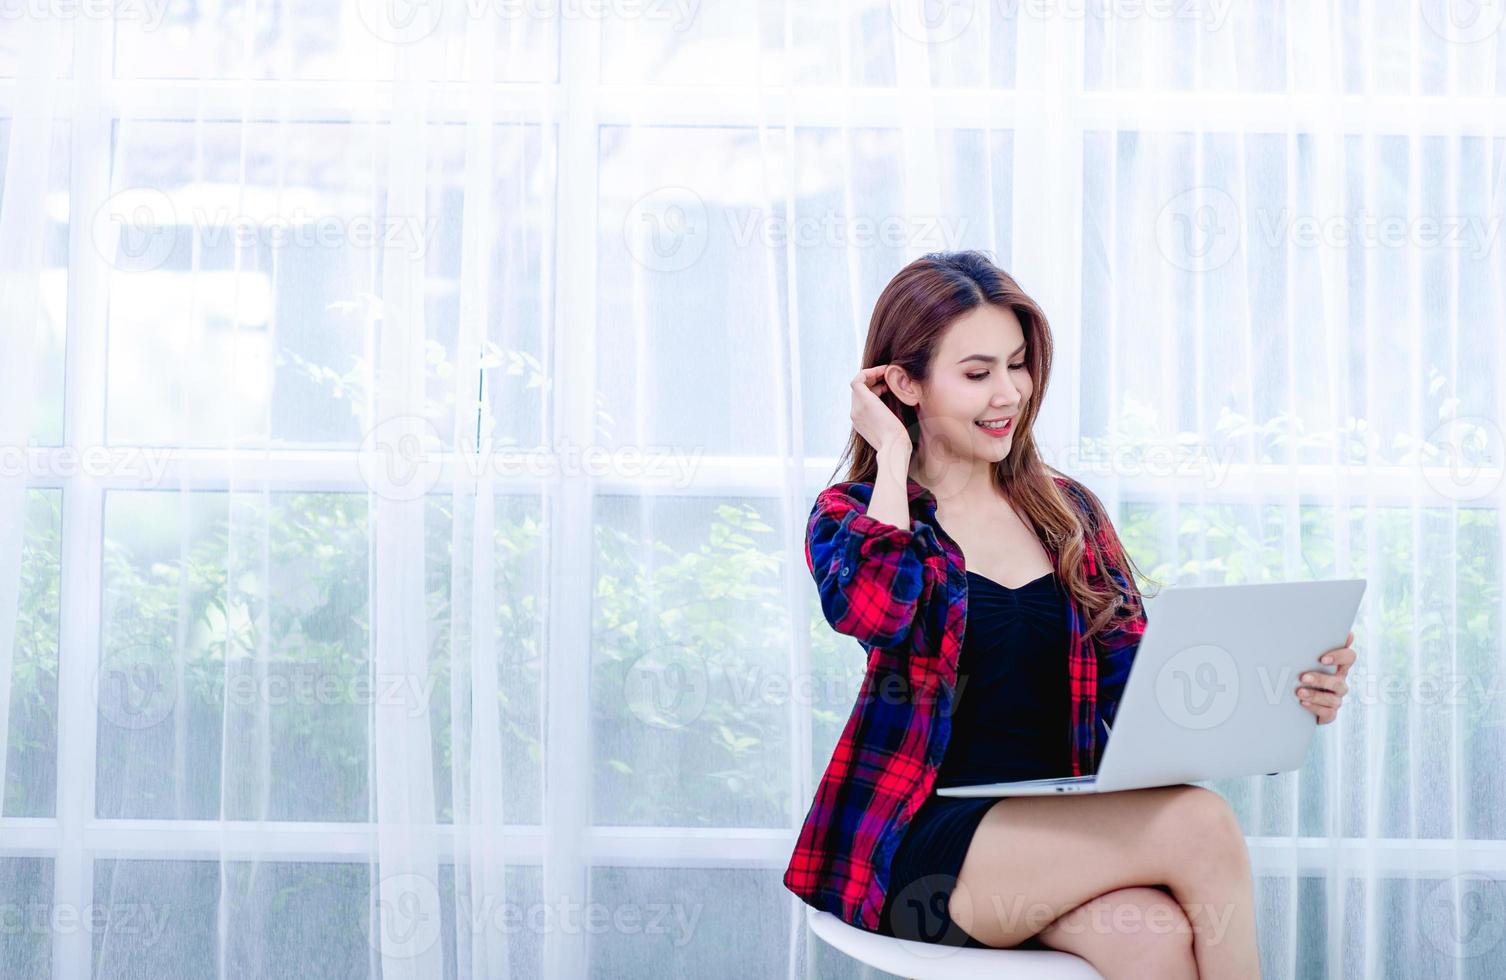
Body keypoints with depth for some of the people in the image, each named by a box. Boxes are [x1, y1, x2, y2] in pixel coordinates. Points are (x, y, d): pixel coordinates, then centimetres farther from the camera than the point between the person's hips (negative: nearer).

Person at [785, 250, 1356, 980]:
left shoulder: (1070, 515, 16)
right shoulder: (851, 516, 4)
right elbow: (875, 611, -20)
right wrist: (892, 455, -5)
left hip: (1062, 832, 4)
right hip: (923, 845, -4)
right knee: (1199, 825, -28)